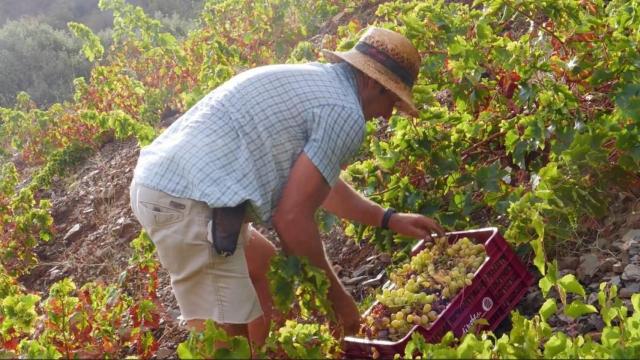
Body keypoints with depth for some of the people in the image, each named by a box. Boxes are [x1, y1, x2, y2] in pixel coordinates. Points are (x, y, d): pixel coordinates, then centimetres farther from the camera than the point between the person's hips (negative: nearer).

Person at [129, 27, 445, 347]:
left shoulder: (312, 79, 22)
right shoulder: (345, 112, -8)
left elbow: (318, 182, 34)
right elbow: (292, 218, -12)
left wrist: (389, 219, 36)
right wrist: (336, 296, 0)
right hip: (189, 202, -11)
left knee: (268, 266, 26)